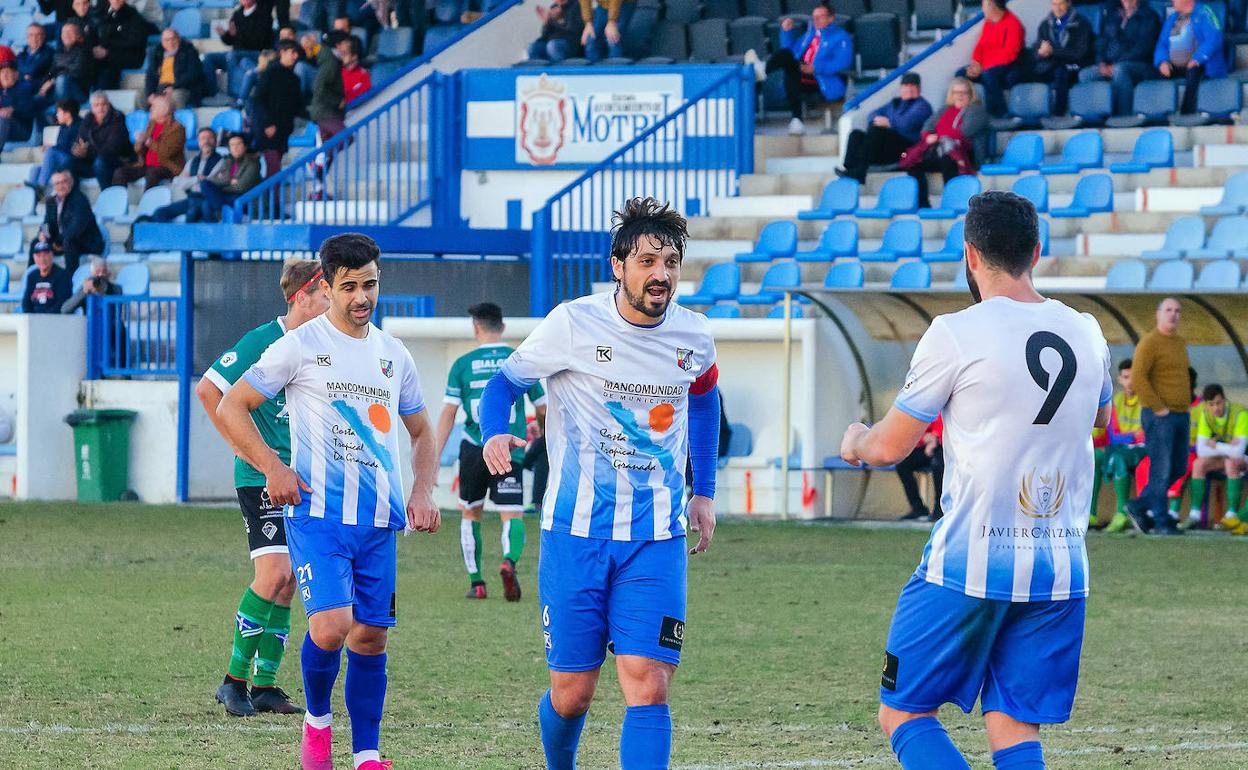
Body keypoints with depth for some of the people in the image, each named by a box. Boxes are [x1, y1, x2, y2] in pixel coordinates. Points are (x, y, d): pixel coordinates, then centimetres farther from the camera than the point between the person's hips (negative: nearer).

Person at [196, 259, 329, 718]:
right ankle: (235, 679, -6)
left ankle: (265, 684, 11)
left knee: (288, 583, 5)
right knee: (274, 573, -16)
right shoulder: (262, 342, -11)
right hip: (260, 475, -7)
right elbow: (208, 390, -11)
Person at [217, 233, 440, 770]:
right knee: (330, 628, -19)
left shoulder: (393, 355, 14)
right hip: (317, 513, -5)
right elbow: (231, 408, 1)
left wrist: (422, 493, 8)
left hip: (378, 522, 5)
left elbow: (421, 433, 25)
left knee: (371, 636, 5)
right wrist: (272, 467, -10)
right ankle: (317, 720, 7)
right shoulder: (301, 347, -2)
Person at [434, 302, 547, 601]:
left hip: (474, 450, 0)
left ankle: (476, 582, 15)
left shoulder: (463, 364, 3)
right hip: (510, 452, 0)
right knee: (512, 517, -3)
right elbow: (544, 410, 12)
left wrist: (435, 457, -1)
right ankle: (509, 561, -34)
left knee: (470, 514, 18)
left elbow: (448, 413, -2)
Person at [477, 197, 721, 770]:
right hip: (576, 530, -2)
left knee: (648, 688, -13)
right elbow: (506, 380, 4)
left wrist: (704, 492, 21)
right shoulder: (574, 324, -8)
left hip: (656, 539, 2)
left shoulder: (693, 337, 3)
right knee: (571, 694, 4)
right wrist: (495, 434, -18)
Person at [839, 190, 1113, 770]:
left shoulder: (956, 334, -9)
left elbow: (890, 446, -2)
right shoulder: (1086, 335, 7)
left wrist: (856, 441, 21)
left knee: (904, 715, 6)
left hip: (968, 566, -5)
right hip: (1061, 571, 5)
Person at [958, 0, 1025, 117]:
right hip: (987, 67, 8)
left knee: (988, 75, -37)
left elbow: (1009, 54, -19)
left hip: (1009, 68, -8)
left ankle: (998, 114, -31)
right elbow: (980, 46, 12)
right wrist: (975, 64, -10)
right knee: (961, 74, -8)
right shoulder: (988, 22, 11)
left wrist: (982, 67, -22)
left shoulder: (1012, 23, -13)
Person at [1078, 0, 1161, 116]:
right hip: (1109, 65, 6)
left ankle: (1124, 116, -38)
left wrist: (1115, 66, -16)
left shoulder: (1148, 16, 1)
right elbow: (1101, 40, 18)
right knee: (1084, 75, -20)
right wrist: (1102, 63, -3)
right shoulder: (1110, 13, 18)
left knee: (1119, 70, -38)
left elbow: (1143, 47, -9)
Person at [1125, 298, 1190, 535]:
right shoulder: (1149, 343, -11)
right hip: (1158, 417, -9)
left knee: (1178, 469, 9)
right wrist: (1158, 408, -19)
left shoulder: (1180, 344, 16)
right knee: (1161, 469, -8)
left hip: (1180, 417, 9)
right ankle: (1161, 522, -3)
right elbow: (1137, 378, -19)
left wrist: (1184, 406, 16)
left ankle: (1139, 506, 18)